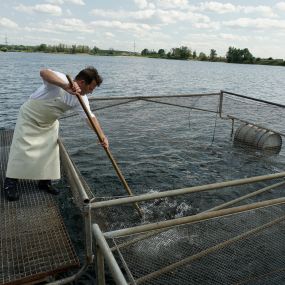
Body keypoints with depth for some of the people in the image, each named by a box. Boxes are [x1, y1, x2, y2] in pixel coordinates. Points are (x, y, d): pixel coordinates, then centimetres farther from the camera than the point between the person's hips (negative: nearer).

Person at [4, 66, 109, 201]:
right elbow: (43, 72, -51)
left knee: (50, 151, 4)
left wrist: (102, 136, -23)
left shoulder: (81, 98, -12)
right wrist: (66, 86, -65)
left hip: (49, 124, 6)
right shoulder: (61, 79, -31)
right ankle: (10, 183, 8)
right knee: (22, 149, -5)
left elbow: (91, 117, -12)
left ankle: (45, 181, 19)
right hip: (29, 117, -6)